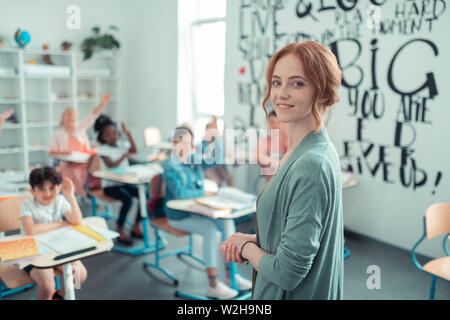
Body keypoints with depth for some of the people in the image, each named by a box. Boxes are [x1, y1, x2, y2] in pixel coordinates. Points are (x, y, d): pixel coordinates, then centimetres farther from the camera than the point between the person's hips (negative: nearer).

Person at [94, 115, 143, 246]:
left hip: (125, 182, 6)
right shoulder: (103, 150, -6)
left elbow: (134, 150, -12)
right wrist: (125, 155, -19)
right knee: (128, 199, -30)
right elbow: (111, 165, -18)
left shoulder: (122, 144, 8)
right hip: (110, 185, -5)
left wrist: (128, 134, -18)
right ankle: (120, 230, -11)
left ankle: (136, 226, 0)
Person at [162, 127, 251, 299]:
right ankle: (213, 285, -22)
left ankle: (230, 274, -3)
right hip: (179, 216, -6)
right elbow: (180, 192, -22)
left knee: (227, 223, -14)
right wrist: (204, 193, -14)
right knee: (210, 229, -28)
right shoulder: (170, 166, -12)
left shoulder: (195, 159, 7)